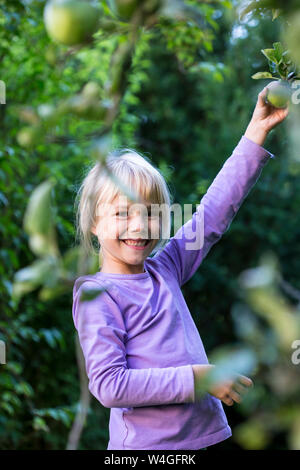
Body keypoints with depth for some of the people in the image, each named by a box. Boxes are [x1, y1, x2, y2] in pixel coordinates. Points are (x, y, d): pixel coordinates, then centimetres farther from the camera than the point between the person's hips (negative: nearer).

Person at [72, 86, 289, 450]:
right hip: (145, 444, -6)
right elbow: (108, 385, -19)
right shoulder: (96, 297, -12)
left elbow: (215, 210, 12)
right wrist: (196, 378, -20)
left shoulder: (164, 268, 6)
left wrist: (257, 131, 11)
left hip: (203, 436, 6)